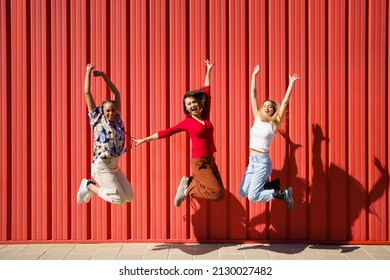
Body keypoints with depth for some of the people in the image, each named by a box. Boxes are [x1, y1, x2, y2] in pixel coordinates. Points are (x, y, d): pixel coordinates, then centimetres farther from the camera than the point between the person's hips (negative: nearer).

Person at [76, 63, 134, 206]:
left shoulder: (117, 119, 8)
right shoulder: (97, 119, -4)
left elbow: (116, 93, 14)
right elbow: (87, 93, -3)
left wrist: (103, 75, 14)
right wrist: (88, 72, 4)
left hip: (114, 166, 7)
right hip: (101, 166, -7)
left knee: (129, 196, 7)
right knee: (119, 199, -14)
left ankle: (96, 186, 20)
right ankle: (89, 186, 5)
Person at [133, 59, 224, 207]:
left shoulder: (205, 116, 5)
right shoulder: (186, 123, -6)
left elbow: (207, 92, 13)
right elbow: (165, 133, 0)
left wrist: (208, 71, 18)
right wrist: (144, 140, 3)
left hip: (210, 160, 6)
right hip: (199, 162, -6)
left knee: (220, 192, 8)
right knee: (217, 194, -12)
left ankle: (189, 182, 15)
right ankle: (187, 189, 3)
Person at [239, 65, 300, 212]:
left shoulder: (274, 123, -3)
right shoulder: (257, 119, 8)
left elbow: (284, 102, -9)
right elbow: (253, 96, 9)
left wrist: (291, 83, -7)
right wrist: (254, 76, 9)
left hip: (262, 162, -6)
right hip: (252, 161, 6)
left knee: (252, 196, -12)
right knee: (242, 193, 7)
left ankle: (282, 194, 5)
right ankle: (273, 184, 20)